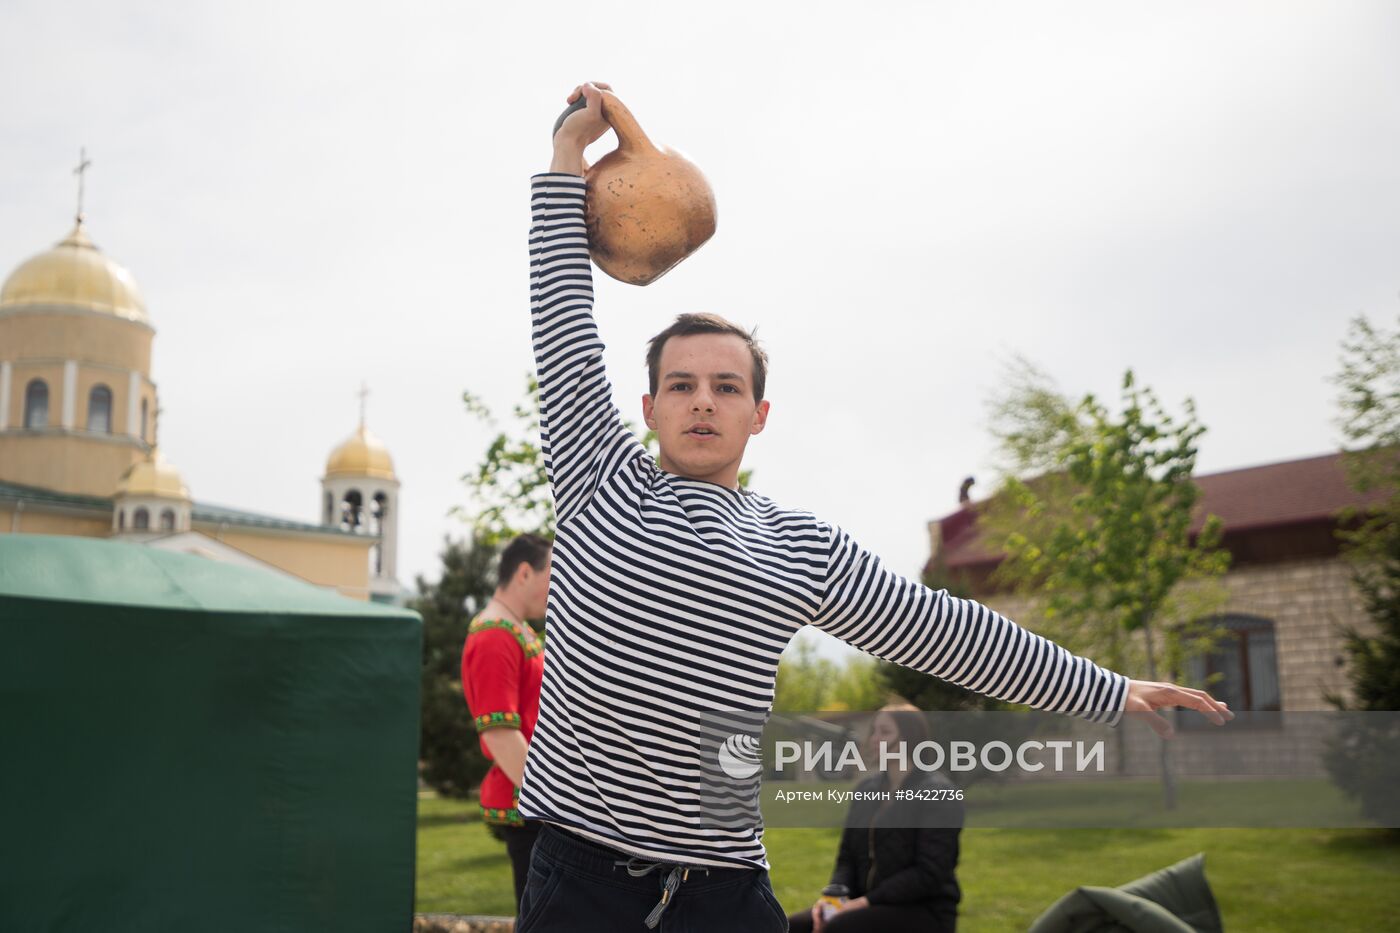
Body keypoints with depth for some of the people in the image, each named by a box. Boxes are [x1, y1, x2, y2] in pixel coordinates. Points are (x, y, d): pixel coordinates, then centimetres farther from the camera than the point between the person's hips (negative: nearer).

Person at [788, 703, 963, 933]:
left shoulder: (937, 794, -9)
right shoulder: (866, 789, 13)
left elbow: (929, 873, -16)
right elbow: (847, 856, 14)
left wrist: (867, 901, -20)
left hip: (925, 913, -7)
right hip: (874, 907, 7)